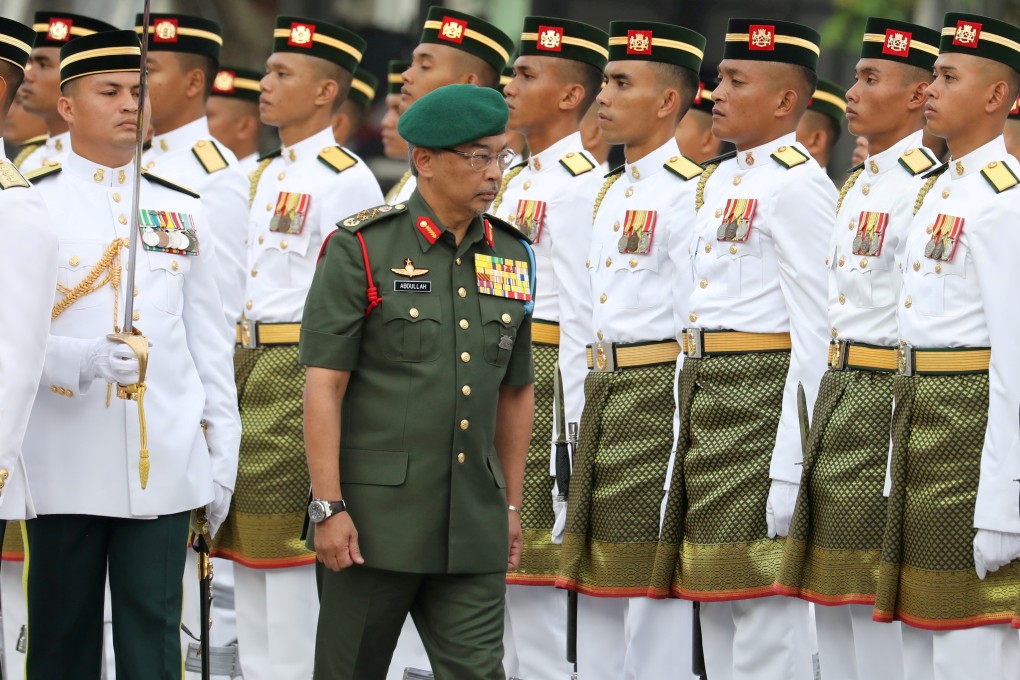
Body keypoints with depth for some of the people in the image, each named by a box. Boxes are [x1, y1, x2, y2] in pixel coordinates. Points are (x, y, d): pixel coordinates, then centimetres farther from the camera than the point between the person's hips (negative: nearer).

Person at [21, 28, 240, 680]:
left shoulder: (181, 210, 12)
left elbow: (209, 340, 13)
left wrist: (223, 454, 8)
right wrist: (85, 358, -23)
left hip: (165, 466, 2)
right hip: (65, 468, -2)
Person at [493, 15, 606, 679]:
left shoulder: (582, 183, -12)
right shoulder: (518, 180, 18)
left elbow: (579, 318, -16)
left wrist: (567, 436, -19)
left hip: (541, 386, -10)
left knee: (537, 583, -7)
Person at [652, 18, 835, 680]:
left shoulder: (798, 185, -12)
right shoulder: (719, 180, 17)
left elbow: (814, 332, -16)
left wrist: (791, 459, -21)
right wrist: (690, 420, 18)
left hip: (763, 397, -9)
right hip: (705, 394, 10)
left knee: (766, 602, -7)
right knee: (718, 602, 13)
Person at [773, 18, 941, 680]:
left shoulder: (927, 185, -13)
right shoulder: (858, 185, 17)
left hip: (887, 401, -9)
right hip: (839, 394, 9)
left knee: (873, 597, -7)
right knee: (830, 597, 11)